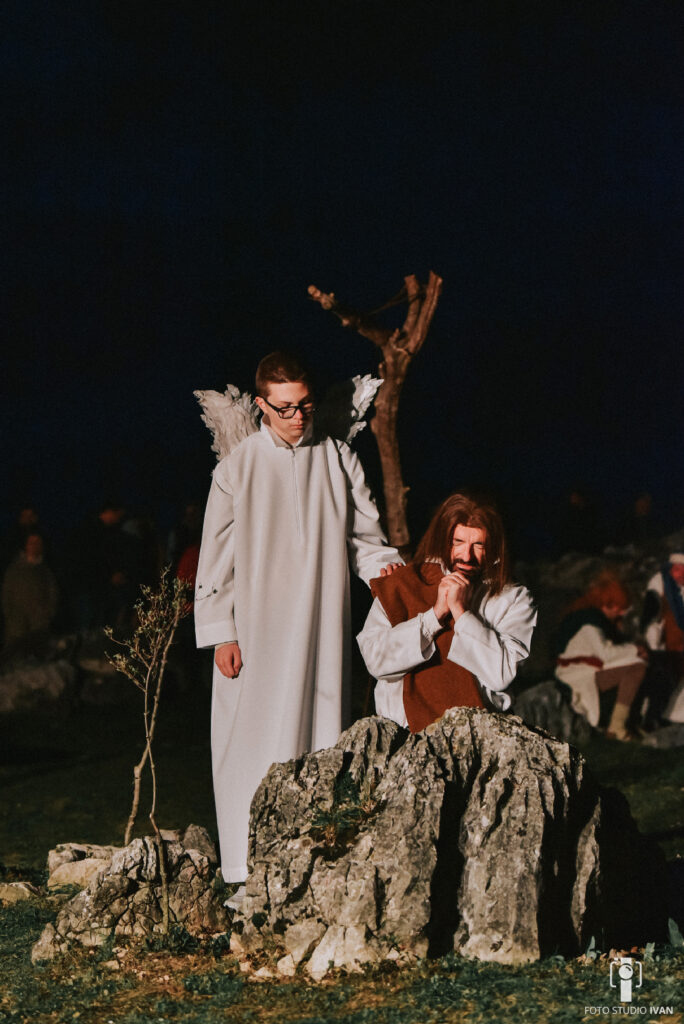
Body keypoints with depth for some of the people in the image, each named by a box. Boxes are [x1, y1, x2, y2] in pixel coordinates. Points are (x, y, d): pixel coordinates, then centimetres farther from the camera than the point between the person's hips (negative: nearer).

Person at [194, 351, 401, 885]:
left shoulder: (338, 460, 7)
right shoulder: (238, 468, 1)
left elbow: (363, 533, 11)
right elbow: (216, 557, 2)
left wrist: (382, 566, -10)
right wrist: (221, 634, -3)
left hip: (323, 629, 2)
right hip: (256, 631, -2)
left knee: (323, 740, 2)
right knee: (257, 745, -4)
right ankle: (254, 872, 2)